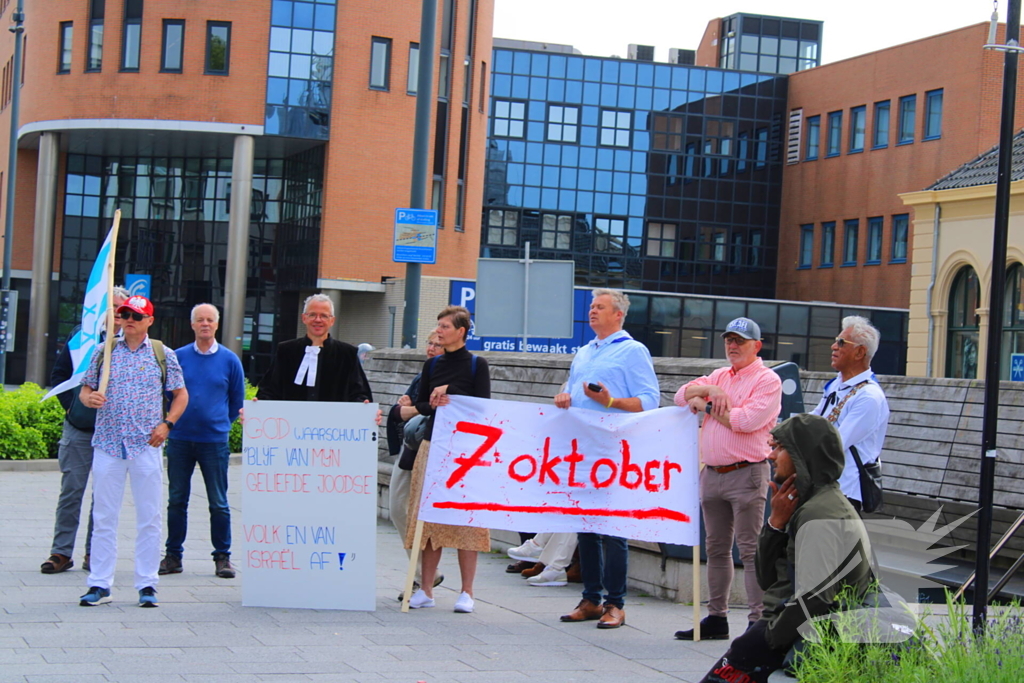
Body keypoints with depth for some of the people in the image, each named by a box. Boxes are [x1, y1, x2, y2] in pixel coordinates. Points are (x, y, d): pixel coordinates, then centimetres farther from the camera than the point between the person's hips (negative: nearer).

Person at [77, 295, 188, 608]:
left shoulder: (163, 354, 5)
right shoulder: (104, 352, 9)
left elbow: (181, 394, 10)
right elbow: (85, 389, 13)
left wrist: (167, 424, -5)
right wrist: (89, 398, -10)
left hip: (146, 445, -1)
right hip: (107, 443, 1)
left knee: (149, 518, 1)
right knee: (103, 516, 3)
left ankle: (147, 584, 8)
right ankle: (99, 584, 8)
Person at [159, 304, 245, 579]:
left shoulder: (230, 360, 2)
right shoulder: (178, 357, 4)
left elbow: (237, 401, 12)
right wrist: (173, 421, 12)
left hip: (214, 440, -1)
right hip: (180, 439, 1)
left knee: (218, 502, 1)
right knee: (177, 500, 7)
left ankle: (222, 557, 9)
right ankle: (173, 555, 15)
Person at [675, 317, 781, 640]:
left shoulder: (767, 380, -4)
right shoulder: (719, 376, 19)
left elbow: (746, 420, -17)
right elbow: (682, 395, 9)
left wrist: (707, 406, -5)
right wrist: (710, 390, -9)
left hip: (746, 474, -7)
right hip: (712, 474, 7)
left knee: (750, 550, -8)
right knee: (716, 548, 12)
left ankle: (758, 622, -8)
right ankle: (717, 617, 19)